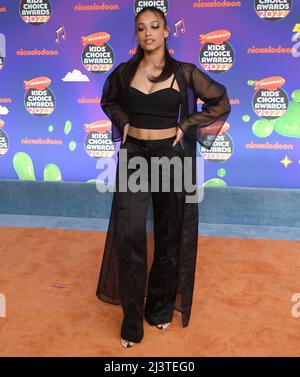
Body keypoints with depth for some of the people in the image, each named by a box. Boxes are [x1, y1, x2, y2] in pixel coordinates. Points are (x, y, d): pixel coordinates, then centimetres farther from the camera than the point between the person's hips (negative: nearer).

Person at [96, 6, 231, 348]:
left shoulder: (184, 72, -5)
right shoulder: (124, 72, 1)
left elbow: (221, 102, 2)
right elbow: (109, 101, 20)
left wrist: (184, 127, -4)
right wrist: (124, 123, 2)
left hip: (171, 156, -1)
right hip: (133, 156, 1)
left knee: (168, 235, 10)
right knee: (128, 236, -6)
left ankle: (161, 305, 30)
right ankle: (132, 317, 9)